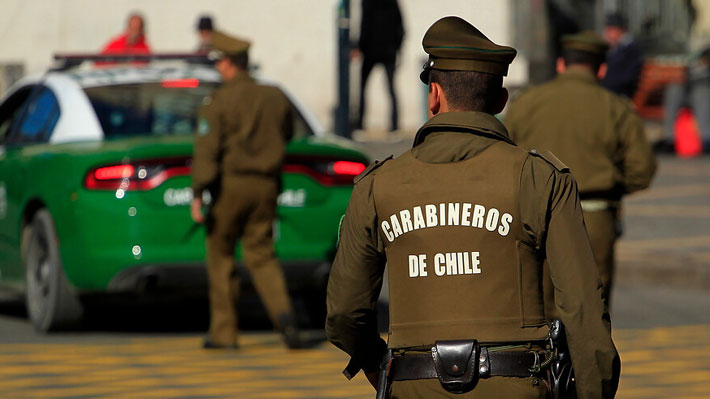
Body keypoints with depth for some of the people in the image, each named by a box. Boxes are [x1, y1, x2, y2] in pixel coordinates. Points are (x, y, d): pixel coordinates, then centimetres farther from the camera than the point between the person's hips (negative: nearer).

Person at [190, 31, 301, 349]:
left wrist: (198, 195, -19)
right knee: (262, 255, 9)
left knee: (220, 255, 9)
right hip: (266, 185, 4)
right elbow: (286, 135, 21)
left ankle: (224, 331, 12)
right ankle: (282, 311, -18)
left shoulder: (218, 102, -10)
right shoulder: (274, 98, 5)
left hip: (230, 183, -4)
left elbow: (206, 151, -17)